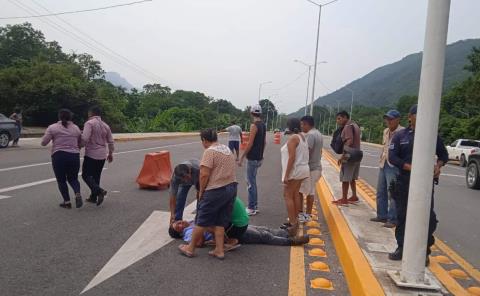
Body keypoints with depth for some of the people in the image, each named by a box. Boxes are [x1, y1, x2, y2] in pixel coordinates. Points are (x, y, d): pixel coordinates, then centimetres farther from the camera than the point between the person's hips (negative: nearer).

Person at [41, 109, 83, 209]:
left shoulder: (52, 127, 1)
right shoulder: (76, 128, 11)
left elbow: (43, 143, -2)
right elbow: (80, 143, 14)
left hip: (59, 156, -3)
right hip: (74, 156, 3)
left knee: (61, 180, 10)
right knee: (73, 179, 14)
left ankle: (67, 201, 7)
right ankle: (77, 194, -10)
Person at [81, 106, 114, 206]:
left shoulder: (89, 123, -10)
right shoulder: (105, 125, 11)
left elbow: (84, 139, -22)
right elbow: (110, 141, 15)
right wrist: (110, 153, 27)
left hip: (91, 154, -7)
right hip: (102, 155, 7)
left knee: (86, 175, 0)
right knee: (96, 176, 15)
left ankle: (99, 191, -19)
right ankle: (93, 197, 19)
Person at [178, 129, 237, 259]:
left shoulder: (209, 151, -13)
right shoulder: (227, 149, 13)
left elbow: (204, 174, -20)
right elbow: (226, 170, 13)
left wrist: (201, 191, -7)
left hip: (216, 191, -8)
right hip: (231, 188, 8)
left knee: (201, 221, 6)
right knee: (220, 222, 15)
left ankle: (190, 248, 18)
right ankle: (219, 250, 16)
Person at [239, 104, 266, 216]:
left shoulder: (254, 125, -16)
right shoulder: (263, 125, 10)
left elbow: (250, 144, -19)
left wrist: (241, 158, -14)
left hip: (252, 158, -9)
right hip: (259, 158, 9)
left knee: (251, 183, -2)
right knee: (252, 182, 18)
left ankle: (251, 208, 4)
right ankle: (255, 206, 24)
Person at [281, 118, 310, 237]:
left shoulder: (293, 138, -16)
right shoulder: (302, 137, 11)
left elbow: (292, 158, -23)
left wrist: (286, 175, -22)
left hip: (294, 171, -9)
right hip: (302, 169, 9)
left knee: (288, 196, -5)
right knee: (295, 194, 15)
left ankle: (292, 225, -7)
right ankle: (295, 220, 22)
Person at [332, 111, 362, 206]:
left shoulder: (348, 126, -15)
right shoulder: (354, 125, 16)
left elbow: (349, 142, -25)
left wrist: (343, 155, -24)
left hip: (349, 156, -10)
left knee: (345, 178, -2)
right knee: (351, 178, 19)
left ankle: (344, 199, 3)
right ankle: (354, 196, 26)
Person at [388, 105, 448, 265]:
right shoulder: (400, 136, 3)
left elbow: (443, 154, 16)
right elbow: (392, 157, -6)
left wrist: (438, 166, -6)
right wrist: (411, 168, -19)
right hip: (403, 183, 0)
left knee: (429, 218, -4)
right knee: (402, 217, 9)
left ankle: (424, 252, 12)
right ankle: (401, 248, 24)